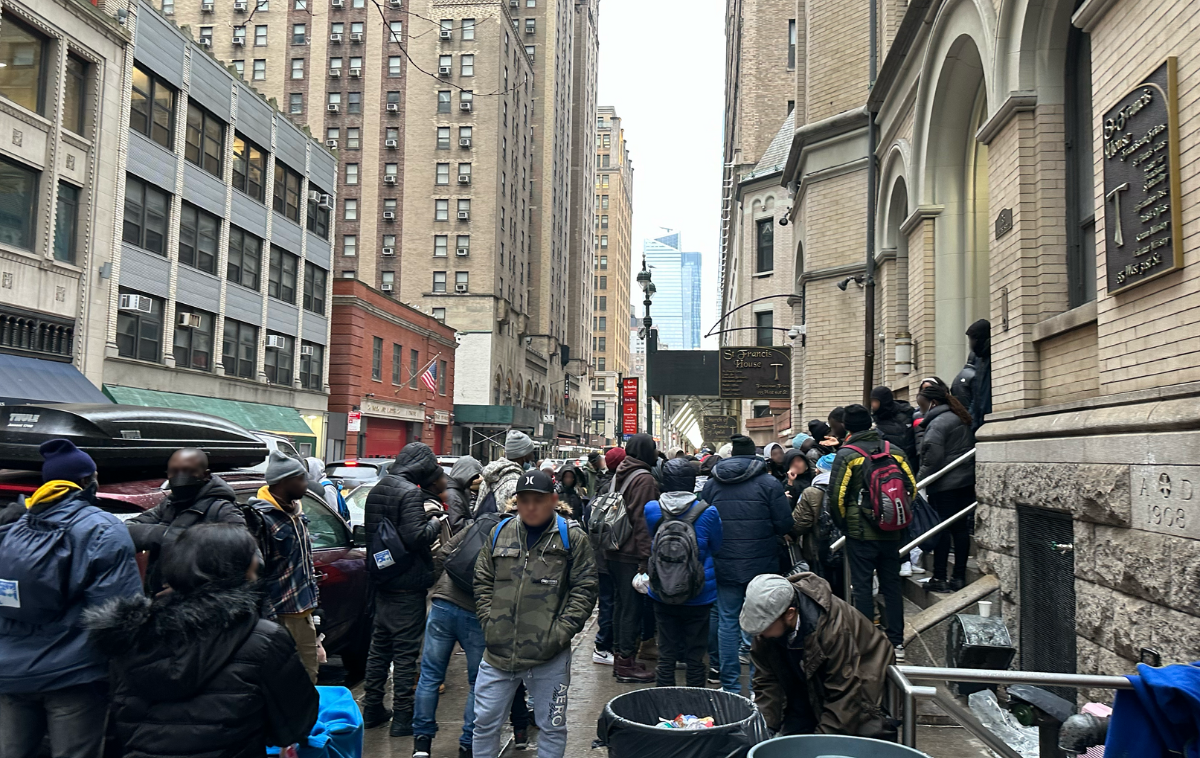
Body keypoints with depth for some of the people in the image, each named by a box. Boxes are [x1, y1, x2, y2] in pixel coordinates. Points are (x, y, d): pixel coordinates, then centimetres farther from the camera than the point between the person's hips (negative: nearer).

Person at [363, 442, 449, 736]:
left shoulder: (378, 489, 10)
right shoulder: (411, 493, -18)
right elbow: (415, 538, -25)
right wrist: (435, 522, -7)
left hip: (382, 580, 9)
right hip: (407, 584, -9)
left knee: (380, 645, 17)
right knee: (406, 649, -1)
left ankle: (372, 710, 26)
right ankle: (402, 717, 6)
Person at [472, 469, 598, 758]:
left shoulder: (573, 538, -3)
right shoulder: (501, 533, 6)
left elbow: (584, 590, -4)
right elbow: (482, 582, 12)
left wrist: (560, 633, -11)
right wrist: (489, 623, 2)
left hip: (549, 658, -2)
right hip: (498, 652, 3)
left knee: (552, 728, 11)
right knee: (485, 723, 13)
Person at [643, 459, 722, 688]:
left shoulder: (652, 509, -8)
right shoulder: (707, 513, -15)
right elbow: (716, 547, 1)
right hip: (698, 596, -2)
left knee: (666, 655, 12)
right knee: (695, 657, 10)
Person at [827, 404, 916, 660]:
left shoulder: (846, 455, -9)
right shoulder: (895, 452, 5)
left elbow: (837, 496, -11)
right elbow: (912, 488, 7)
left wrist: (844, 524, 4)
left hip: (861, 533, -4)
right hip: (892, 532, 4)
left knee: (862, 586, 3)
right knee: (892, 584, 12)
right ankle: (896, 642, 15)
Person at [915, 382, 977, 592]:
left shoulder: (938, 423, -12)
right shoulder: (960, 419, 17)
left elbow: (932, 457, -20)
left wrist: (919, 480, -12)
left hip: (945, 485, -9)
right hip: (966, 482, 9)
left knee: (941, 529, -5)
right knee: (961, 528, 9)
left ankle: (939, 578, -2)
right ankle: (959, 577, 13)